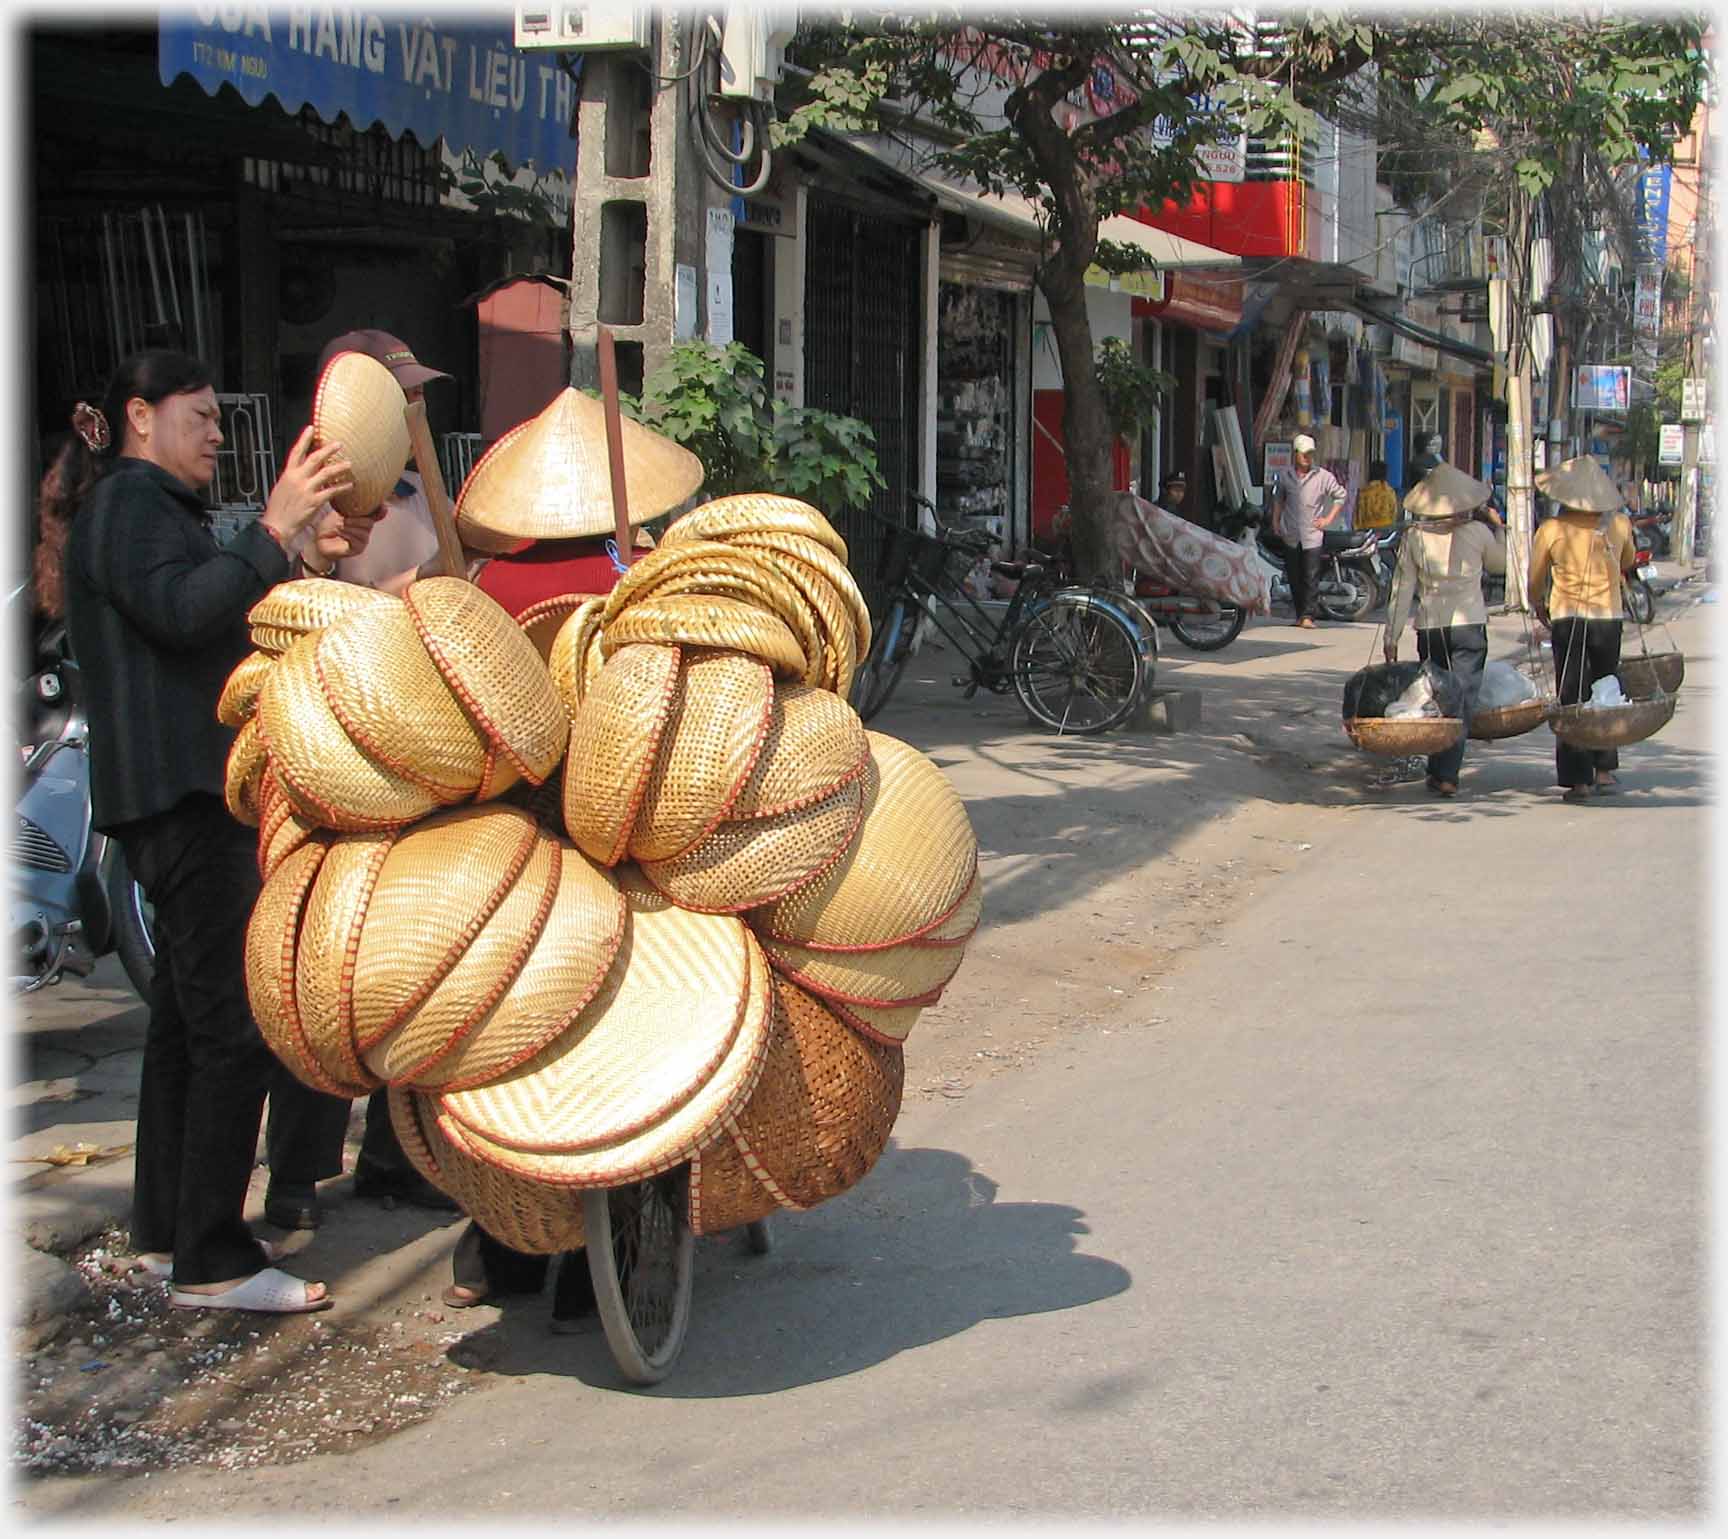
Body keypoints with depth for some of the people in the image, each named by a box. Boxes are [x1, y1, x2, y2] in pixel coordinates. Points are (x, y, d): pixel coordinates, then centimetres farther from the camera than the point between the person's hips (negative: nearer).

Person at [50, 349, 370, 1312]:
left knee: (189, 1011, 15)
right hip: (180, 790, -11)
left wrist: (311, 562, 12)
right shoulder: (129, 501, -7)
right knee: (235, 1018, -14)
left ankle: (169, 1230, 22)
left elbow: (235, 633, 24)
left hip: (189, 791, 11)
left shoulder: (154, 506, 25)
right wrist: (276, 530, -25)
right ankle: (212, 1262, -12)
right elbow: (181, 611, -25)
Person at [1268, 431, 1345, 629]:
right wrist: (1275, 521, 16)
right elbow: (1278, 498, 23)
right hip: (1290, 536, 3)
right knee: (1294, 578, 6)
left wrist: (1328, 518, 3)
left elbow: (1340, 496, 9)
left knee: (1311, 577, -11)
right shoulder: (1285, 477, 7)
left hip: (1313, 534, -3)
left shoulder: (1323, 476, -2)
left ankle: (1308, 616, -11)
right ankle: (1300, 614, 16)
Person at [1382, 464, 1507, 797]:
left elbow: (1402, 590, 1)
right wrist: (1497, 526, 29)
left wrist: (1392, 637, 5)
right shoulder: (1478, 532, -4)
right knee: (1461, 699, -1)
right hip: (1469, 624, -2)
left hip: (1429, 627, 2)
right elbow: (1500, 564, 16)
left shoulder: (1415, 537, -1)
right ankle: (1447, 774, -10)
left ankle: (1437, 771, 20)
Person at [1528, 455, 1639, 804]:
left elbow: (1536, 581, 2)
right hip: (1609, 617, 2)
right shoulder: (1619, 524, -3)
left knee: (1572, 698, 3)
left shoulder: (1552, 529, -9)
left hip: (1567, 617, -2)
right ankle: (1605, 769, 22)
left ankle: (1579, 779, 0)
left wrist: (1539, 606, 22)